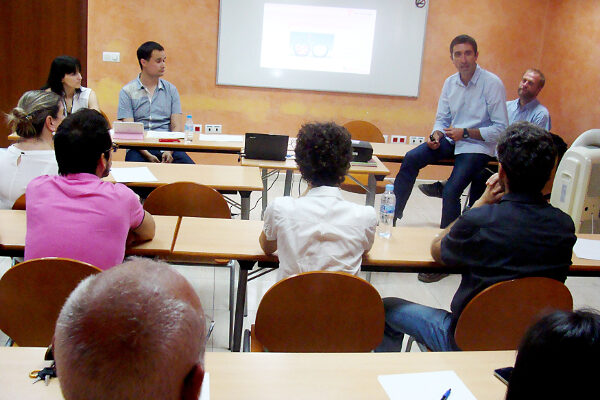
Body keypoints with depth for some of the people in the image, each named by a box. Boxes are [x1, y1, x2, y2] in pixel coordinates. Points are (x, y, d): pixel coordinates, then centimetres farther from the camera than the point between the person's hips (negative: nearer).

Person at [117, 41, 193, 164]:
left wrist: (169, 151, -13)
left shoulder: (171, 89, 15)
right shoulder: (127, 91, 6)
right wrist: (147, 154, -19)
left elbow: (177, 127, 7)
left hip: (168, 146, 2)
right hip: (140, 148, -2)